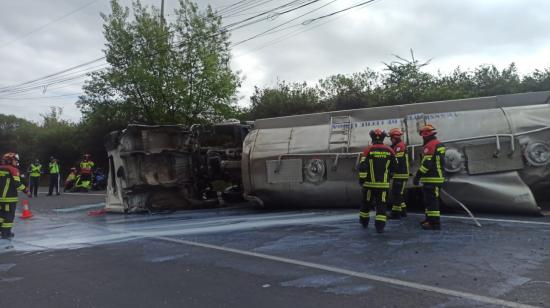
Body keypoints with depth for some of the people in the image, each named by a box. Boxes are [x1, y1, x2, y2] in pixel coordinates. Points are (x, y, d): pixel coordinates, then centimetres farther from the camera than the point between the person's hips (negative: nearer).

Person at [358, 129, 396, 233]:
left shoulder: (368, 150, -7)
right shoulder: (389, 150, 0)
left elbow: (362, 166, -11)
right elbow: (394, 167, 8)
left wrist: (361, 178, -1)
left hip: (370, 183, -1)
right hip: (384, 183, 1)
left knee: (366, 202, 16)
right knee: (381, 205, 4)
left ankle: (364, 222, 30)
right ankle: (380, 226, -2)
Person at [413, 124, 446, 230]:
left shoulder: (430, 146, -16)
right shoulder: (439, 144, 16)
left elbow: (426, 164, -22)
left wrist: (417, 176, -17)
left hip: (431, 179, -10)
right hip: (439, 177, 10)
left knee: (431, 201, -6)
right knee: (429, 200, 19)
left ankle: (434, 223, -4)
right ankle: (430, 219, 28)